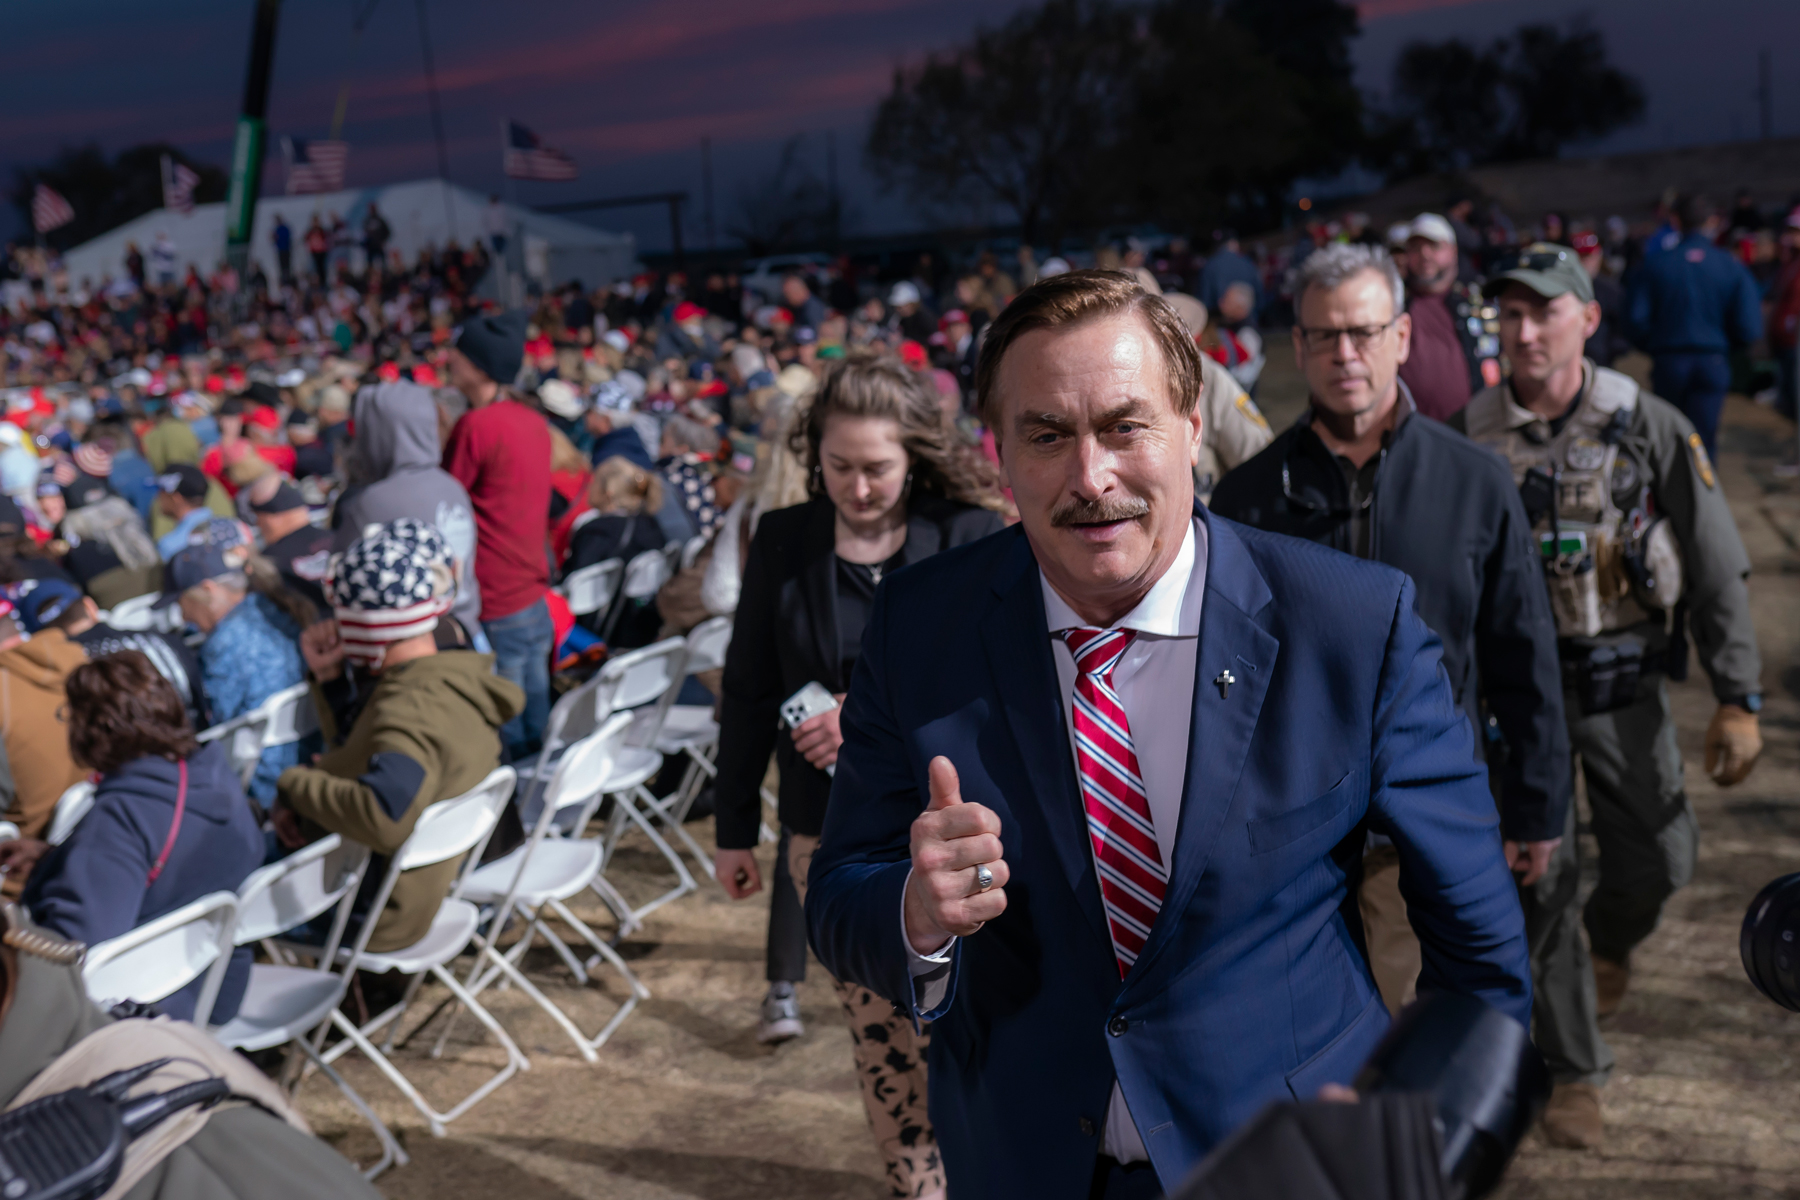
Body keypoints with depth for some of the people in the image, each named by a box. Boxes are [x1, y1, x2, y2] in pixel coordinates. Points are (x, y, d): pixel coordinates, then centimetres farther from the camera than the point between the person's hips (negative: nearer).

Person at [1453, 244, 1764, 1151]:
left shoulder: (1649, 428, -6)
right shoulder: (1470, 439, -5)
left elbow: (1717, 568, -3)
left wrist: (1738, 700, -8)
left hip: (1624, 679, 1)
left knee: (1657, 857, 3)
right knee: (1538, 882, 1)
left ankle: (1610, 936, 42)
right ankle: (1575, 1073, 19)